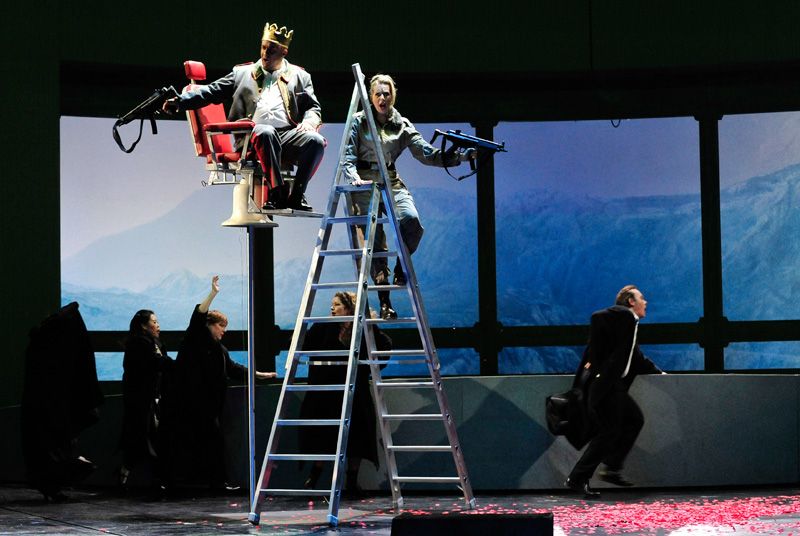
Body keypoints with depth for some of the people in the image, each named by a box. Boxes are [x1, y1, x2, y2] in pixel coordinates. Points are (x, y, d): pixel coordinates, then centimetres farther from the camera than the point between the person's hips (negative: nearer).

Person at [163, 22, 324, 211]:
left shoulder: (300, 77, 24)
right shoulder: (243, 73, 24)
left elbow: (314, 108, 19)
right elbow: (212, 91, 18)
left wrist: (309, 121, -5)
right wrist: (180, 101, 5)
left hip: (288, 134, 1)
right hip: (255, 136, -1)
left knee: (316, 140, -31)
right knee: (266, 132, -39)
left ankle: (296, 195, -22)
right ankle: (276, 192, -35)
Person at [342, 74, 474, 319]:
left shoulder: (402, 125, 8)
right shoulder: (359, 122, 3)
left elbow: (427, 153, 2)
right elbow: (348, 156, -2)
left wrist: (463, 156, -9)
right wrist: (354, 178, -23)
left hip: (391, 182, 2)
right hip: (365, 183, -2)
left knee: (411, 220, -26)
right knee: (375, 239, -8)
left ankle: (400, 266, 0)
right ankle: (384, 302, -5)